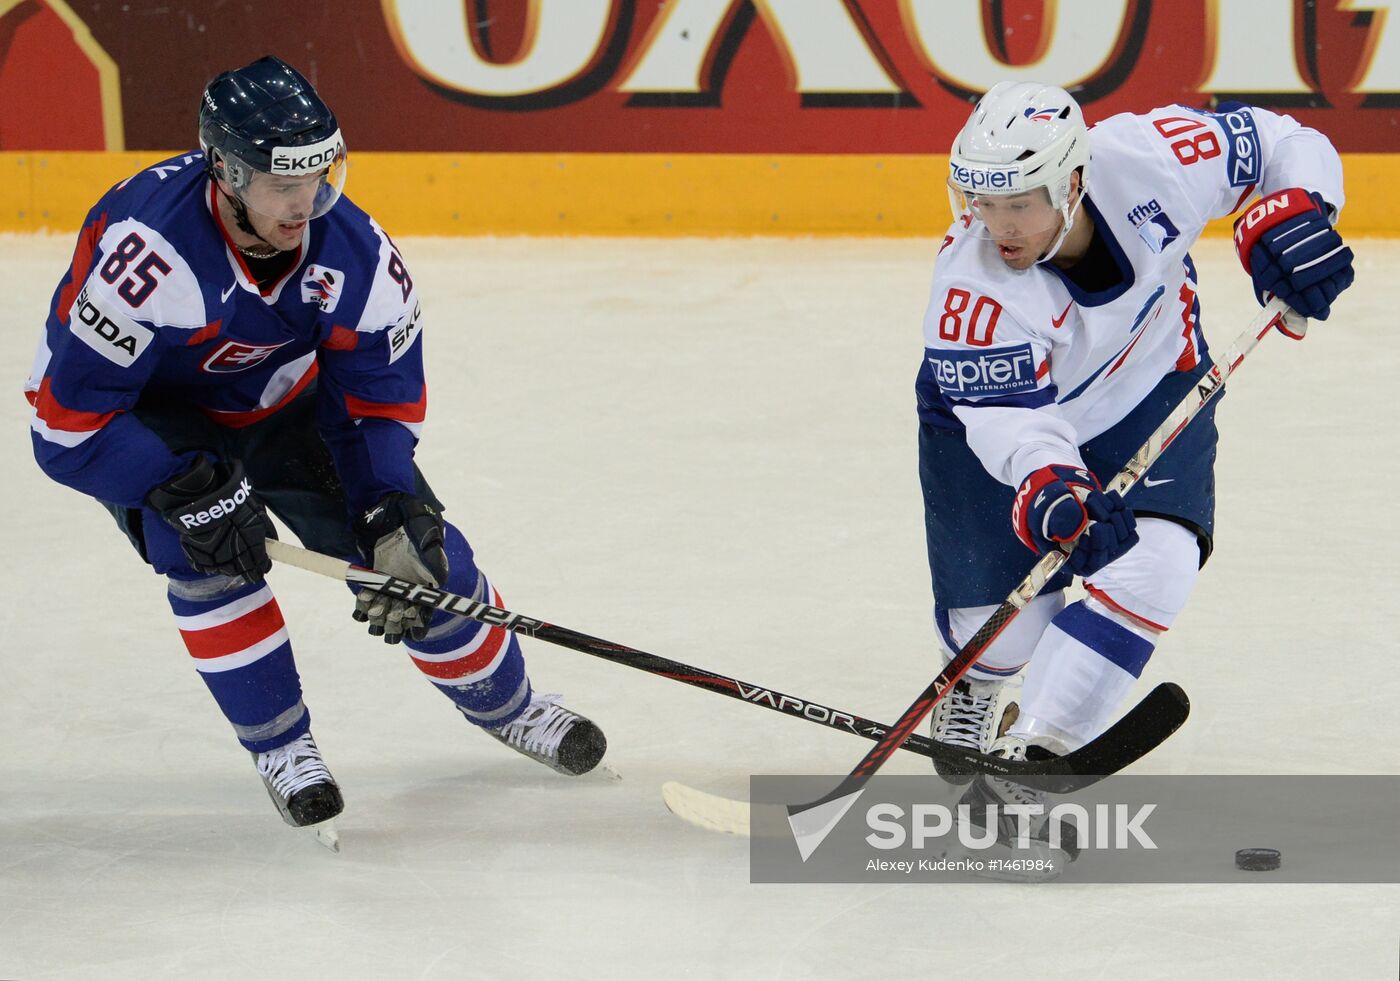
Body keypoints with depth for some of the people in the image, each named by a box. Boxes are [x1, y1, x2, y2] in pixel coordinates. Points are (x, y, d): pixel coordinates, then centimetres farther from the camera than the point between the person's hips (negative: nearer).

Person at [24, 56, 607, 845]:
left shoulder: (358, 254, -25)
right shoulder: (148, 252, -41)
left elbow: (381, 404, -12)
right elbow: (69, 426, -37)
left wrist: (395, 521, -24)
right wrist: (191, 491, -40)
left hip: (276, 401, 4)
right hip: (141, 416, -4)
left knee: (418, 544, -1)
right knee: (203, 545, -30)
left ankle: (505, 704, 26)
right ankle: (281, 744, -9)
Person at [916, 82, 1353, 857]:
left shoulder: (1149, 159, -32)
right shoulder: (971, 285, -36)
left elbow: (1287, 146, -16)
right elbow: (1016, 421, -37)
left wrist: (1290, 215, -34)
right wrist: (1046, 490, -57)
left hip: (1151, 392, 2)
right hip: (998, 409, -2)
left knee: (1153, 560, -23)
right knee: (999, 618, -4)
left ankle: (1024, 756, -17)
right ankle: (973, 697, 35)